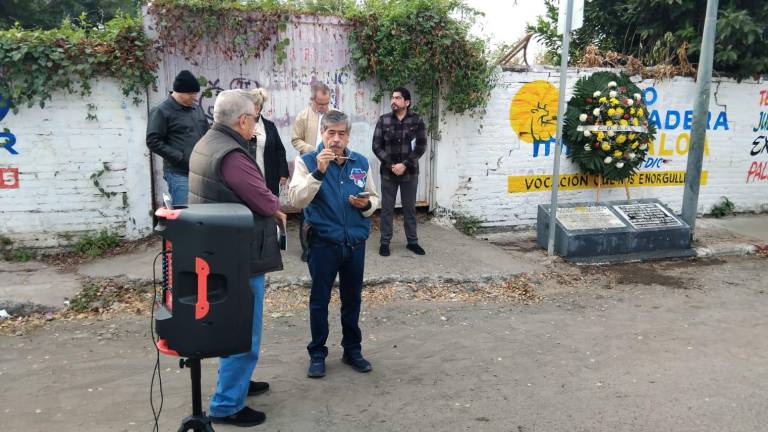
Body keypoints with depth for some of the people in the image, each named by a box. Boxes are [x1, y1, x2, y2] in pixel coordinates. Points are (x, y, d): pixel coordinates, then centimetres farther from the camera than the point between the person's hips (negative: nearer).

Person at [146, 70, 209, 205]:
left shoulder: (197, 108, 15)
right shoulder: (161, 111, -5)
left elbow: (206, 133, 26)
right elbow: (153, 142, -11)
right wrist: (181, 157, -15)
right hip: (179, 173, -6)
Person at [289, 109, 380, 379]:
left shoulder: (361, 162, 4)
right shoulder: (307, 161, -6)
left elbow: (374, 198, 14)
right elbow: (297, 200, -17)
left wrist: (367, 204, -9)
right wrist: (318, 172, -27)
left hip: (355, 242, 3)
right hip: (323, 243, -3)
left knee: (352, 299, 15)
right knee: (319, 300, 8)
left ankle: (353, 349, 31)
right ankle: (317, 354, 23)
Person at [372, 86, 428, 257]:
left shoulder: (417, 120, -1)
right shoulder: (383, 120, 0)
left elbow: (421, 146, -6)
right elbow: (377, 146, -3)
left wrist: (404, 165, -15)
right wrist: (391, 165, -14)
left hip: (410, 172, 0)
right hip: (388, 172, 0)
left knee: (410, 208, 11)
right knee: (387, 208, 6)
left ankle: (412, 241, 23)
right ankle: (385, 242, 16)